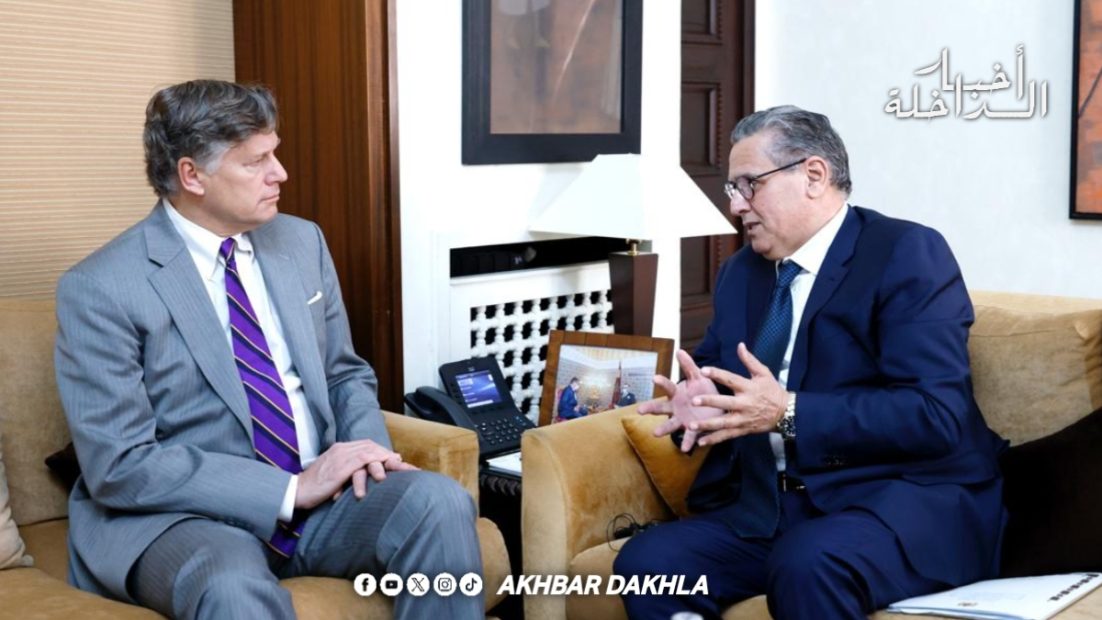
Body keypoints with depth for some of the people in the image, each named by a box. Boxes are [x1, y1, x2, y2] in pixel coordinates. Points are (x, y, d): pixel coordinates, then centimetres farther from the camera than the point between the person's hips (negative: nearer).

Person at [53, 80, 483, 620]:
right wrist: (291, 488, -20)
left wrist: (367, 446, -7)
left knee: (439, 501, -23)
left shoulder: (302, 241, 7)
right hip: (181, 515, -5)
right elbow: (121, 466, -15)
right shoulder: (101, 288, -11)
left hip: (317, 490, 6)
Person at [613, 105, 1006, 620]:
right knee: (645, 562, -17)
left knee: (808, 562, -36)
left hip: (907, 501, -6)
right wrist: (700, 406, -5)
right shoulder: (741, 272, 15)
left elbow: (936, 414, -17)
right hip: (766, 511, 6)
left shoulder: (907, 254, -8)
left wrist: (789, 413, -24)